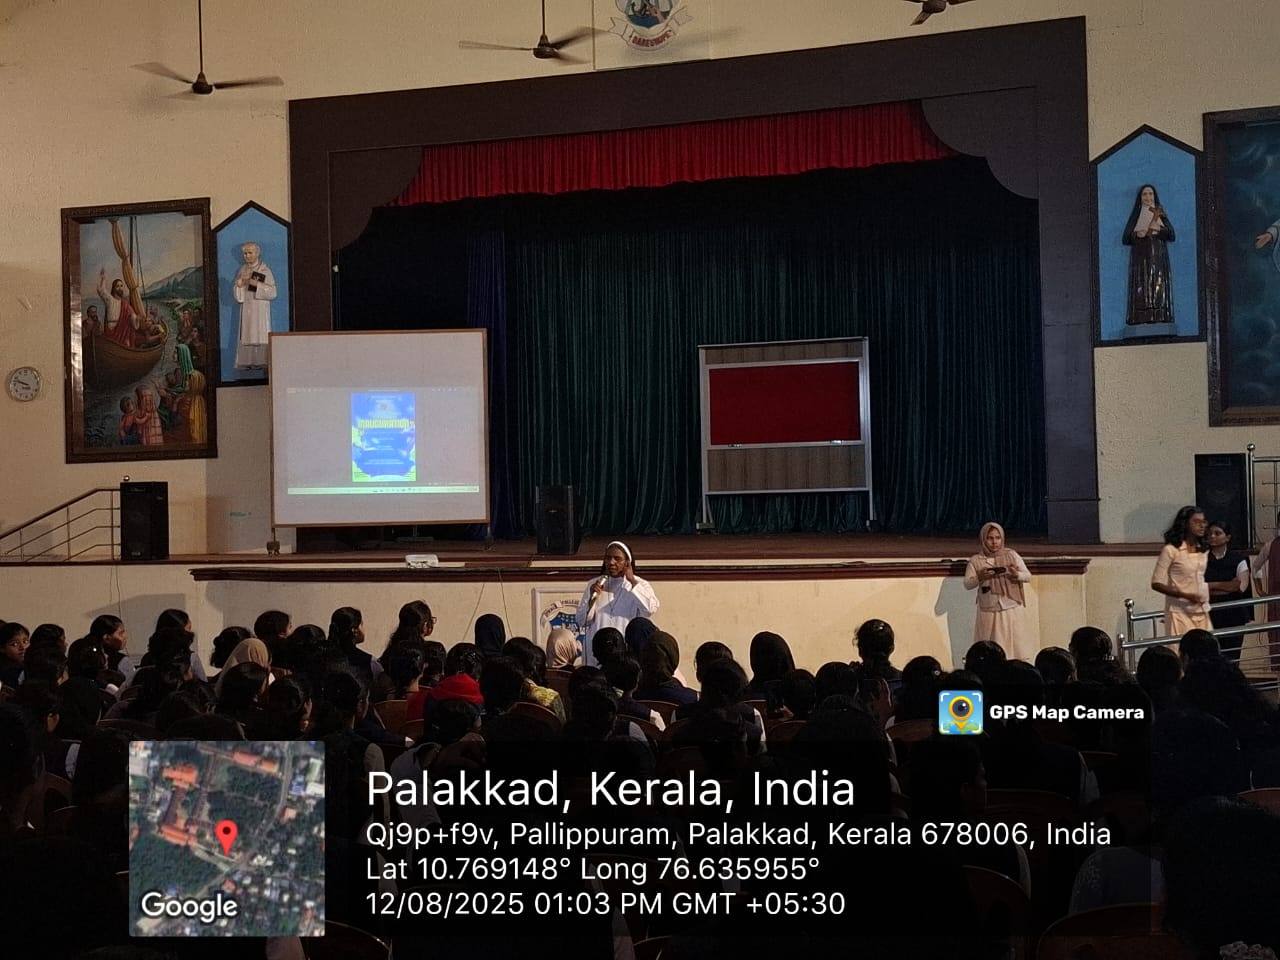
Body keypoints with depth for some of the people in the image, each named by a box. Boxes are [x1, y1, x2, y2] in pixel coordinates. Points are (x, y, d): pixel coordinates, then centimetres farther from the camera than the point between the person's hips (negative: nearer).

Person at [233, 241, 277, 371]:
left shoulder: (265, 270, 1)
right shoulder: (242, 270, 14)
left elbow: (272, 292, -6)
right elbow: (236, 294, 13)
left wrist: (257, 284, -17)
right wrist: (238, 285, -8)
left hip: (260, 308, -4)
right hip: (246, 309, 4)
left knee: (260, 334, -9)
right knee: (246, 335, -2)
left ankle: (261, 362, -9)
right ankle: (247, 362, -2)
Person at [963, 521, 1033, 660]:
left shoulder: (1011, 555, 2)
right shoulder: (975, 560, 1)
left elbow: (1028, 576, 3)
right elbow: (967, 585, -2)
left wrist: (1016, 574, -19)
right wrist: (979, 577, -21)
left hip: (1011, 610, 0)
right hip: (988, 612, 0)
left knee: (1015, 647, -1)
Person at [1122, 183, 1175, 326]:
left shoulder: (1161, 215, 15)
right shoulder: (1135, 216, 15)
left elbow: (1171, 235, 2)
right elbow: (1125, 239, 7)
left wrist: (1155, 222, -11)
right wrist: (1137, 234, -14)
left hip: (1158, 258, 1)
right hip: (1141, 258, -1)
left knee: (1159, 286, -11)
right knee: (1141, 289, -12)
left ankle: (1159, 318, -15)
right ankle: (1142, 319, -18)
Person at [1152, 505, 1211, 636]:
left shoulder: (1203, 551, 12)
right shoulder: (1171, 550, -8)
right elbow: (1156, 583, -10)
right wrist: (1185, 595, -18)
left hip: (1202, 613, 6)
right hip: (1180, 614, -6)